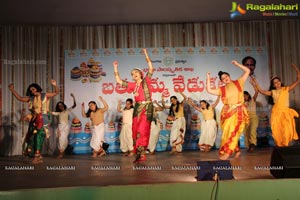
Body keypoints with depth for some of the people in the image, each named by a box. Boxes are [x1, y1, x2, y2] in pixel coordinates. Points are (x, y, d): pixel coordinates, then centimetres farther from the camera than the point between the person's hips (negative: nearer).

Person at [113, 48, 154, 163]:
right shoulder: (133, 85, 15)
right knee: (136, 130, 3)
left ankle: (141, 154, -9)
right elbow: (119, 81, 17)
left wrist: (146, 54, -6)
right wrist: (115, 68, 16)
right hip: (137, 108, 5)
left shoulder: (146, 81, 4)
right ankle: (139, 153, 9)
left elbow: (151, 69, -7)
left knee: (143, 130, -11)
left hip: (147, 107, -5)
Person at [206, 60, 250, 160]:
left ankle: (227, 152, -6)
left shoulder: (238, 83, 8)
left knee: (232, 131, -8)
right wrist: (208, 78, 2)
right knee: (228, 132, 2)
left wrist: (237, 64, 2)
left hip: (238, 111, -3)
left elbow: (247, 71, 6)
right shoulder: (222, 89, 10)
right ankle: (236, 150, 19)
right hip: (227, 112, 3)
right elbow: (209, 90, 2)